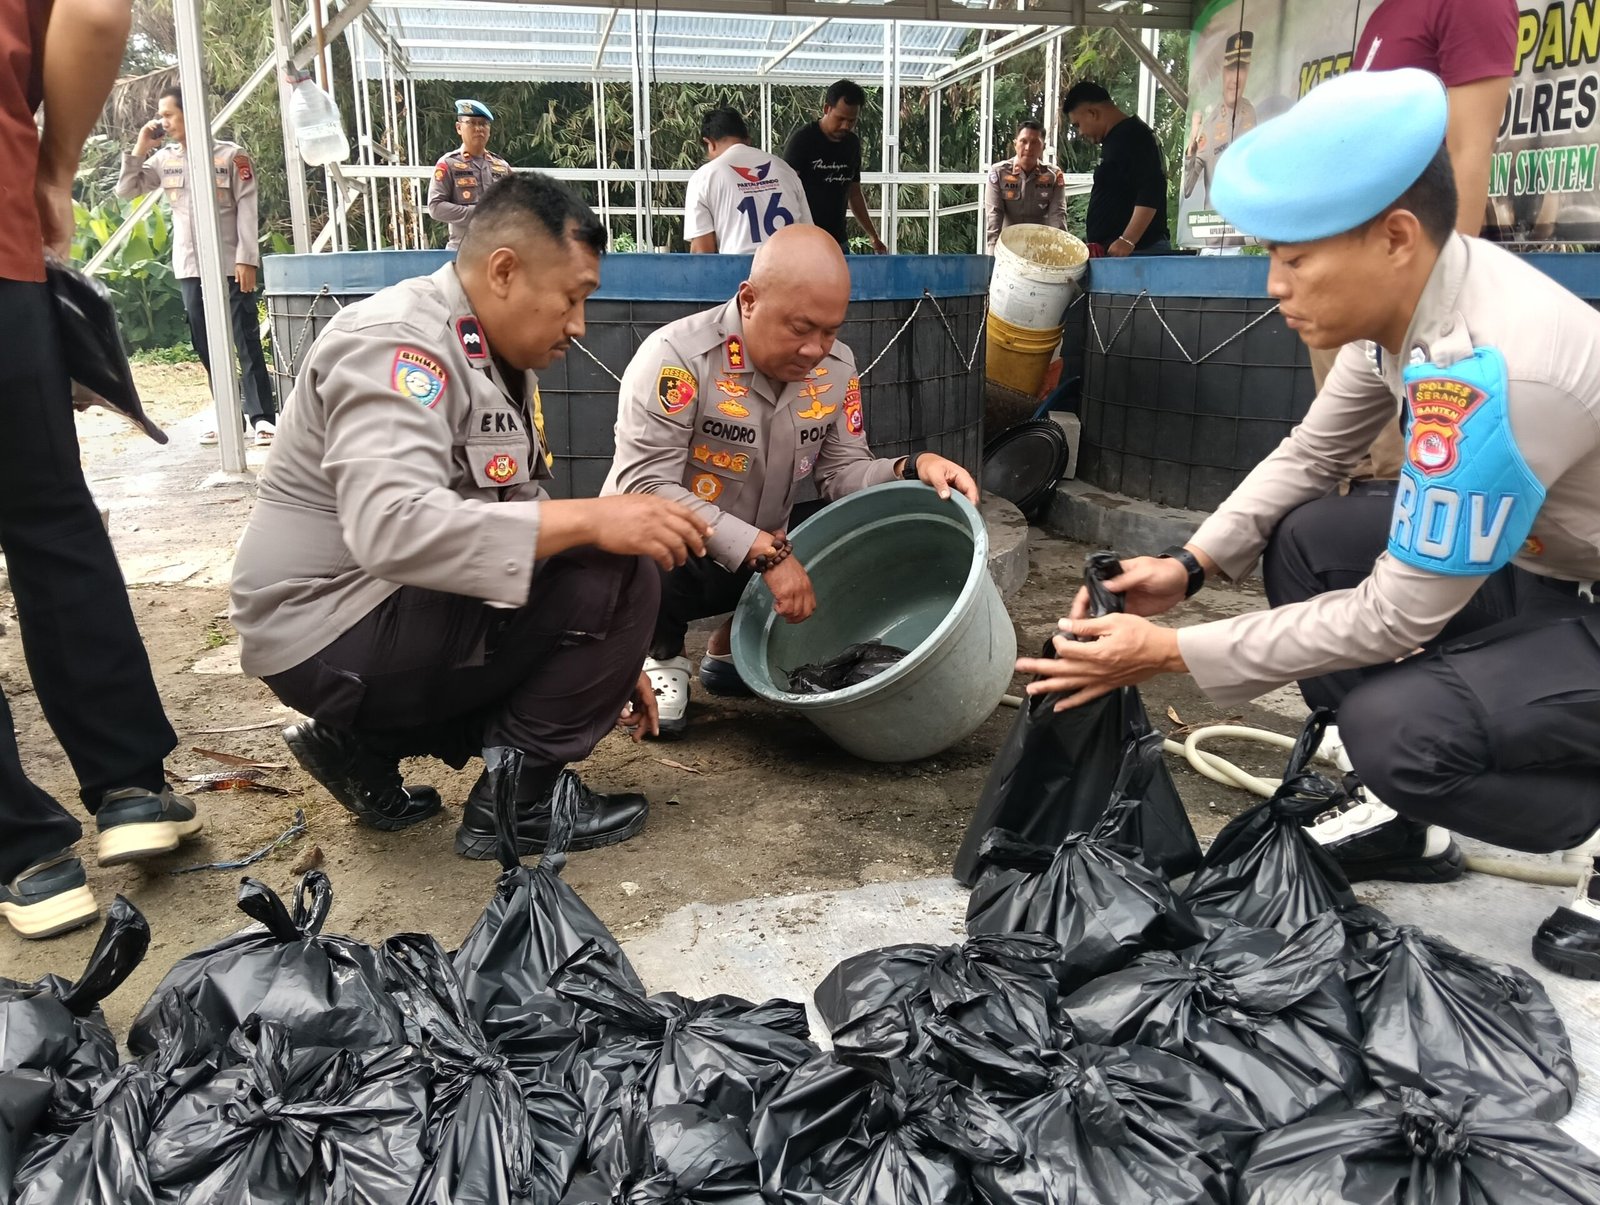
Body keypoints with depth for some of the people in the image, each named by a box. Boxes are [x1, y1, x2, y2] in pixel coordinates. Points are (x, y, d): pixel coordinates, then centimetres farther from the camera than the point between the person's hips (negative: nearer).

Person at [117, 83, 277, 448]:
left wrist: (247, 258, -14)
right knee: (207, 347, 8)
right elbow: (125, 191, 11)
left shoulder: (231, 154, -3)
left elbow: (247, 208, -7)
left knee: (246, 342, -5)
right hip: (189, 267, 6)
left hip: (230, 264, -5)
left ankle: (262, 416, -4)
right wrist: (140, 149, 2)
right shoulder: (164, 159, 10)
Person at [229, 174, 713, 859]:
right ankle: (515, 799, -5)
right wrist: (591, 519, -37)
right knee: (617, 575, -20)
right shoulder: (399, 341, -19)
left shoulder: (499, 360, 10)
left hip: (389, 613, 10)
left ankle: (365, 745, 13)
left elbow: (508, 520, 12)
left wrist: (606, 662, 8)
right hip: (330, 631, -10)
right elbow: (391, 529, -35)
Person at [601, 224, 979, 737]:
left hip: (760, 566, 6)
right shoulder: (677, 356, -25)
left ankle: (731, 650, 12)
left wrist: (913, 467, -21)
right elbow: (645, 487, -31)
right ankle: (662, 656, -2)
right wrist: (766, 552, -35)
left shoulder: (836, 367, -4)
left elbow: (842, 473, 0)